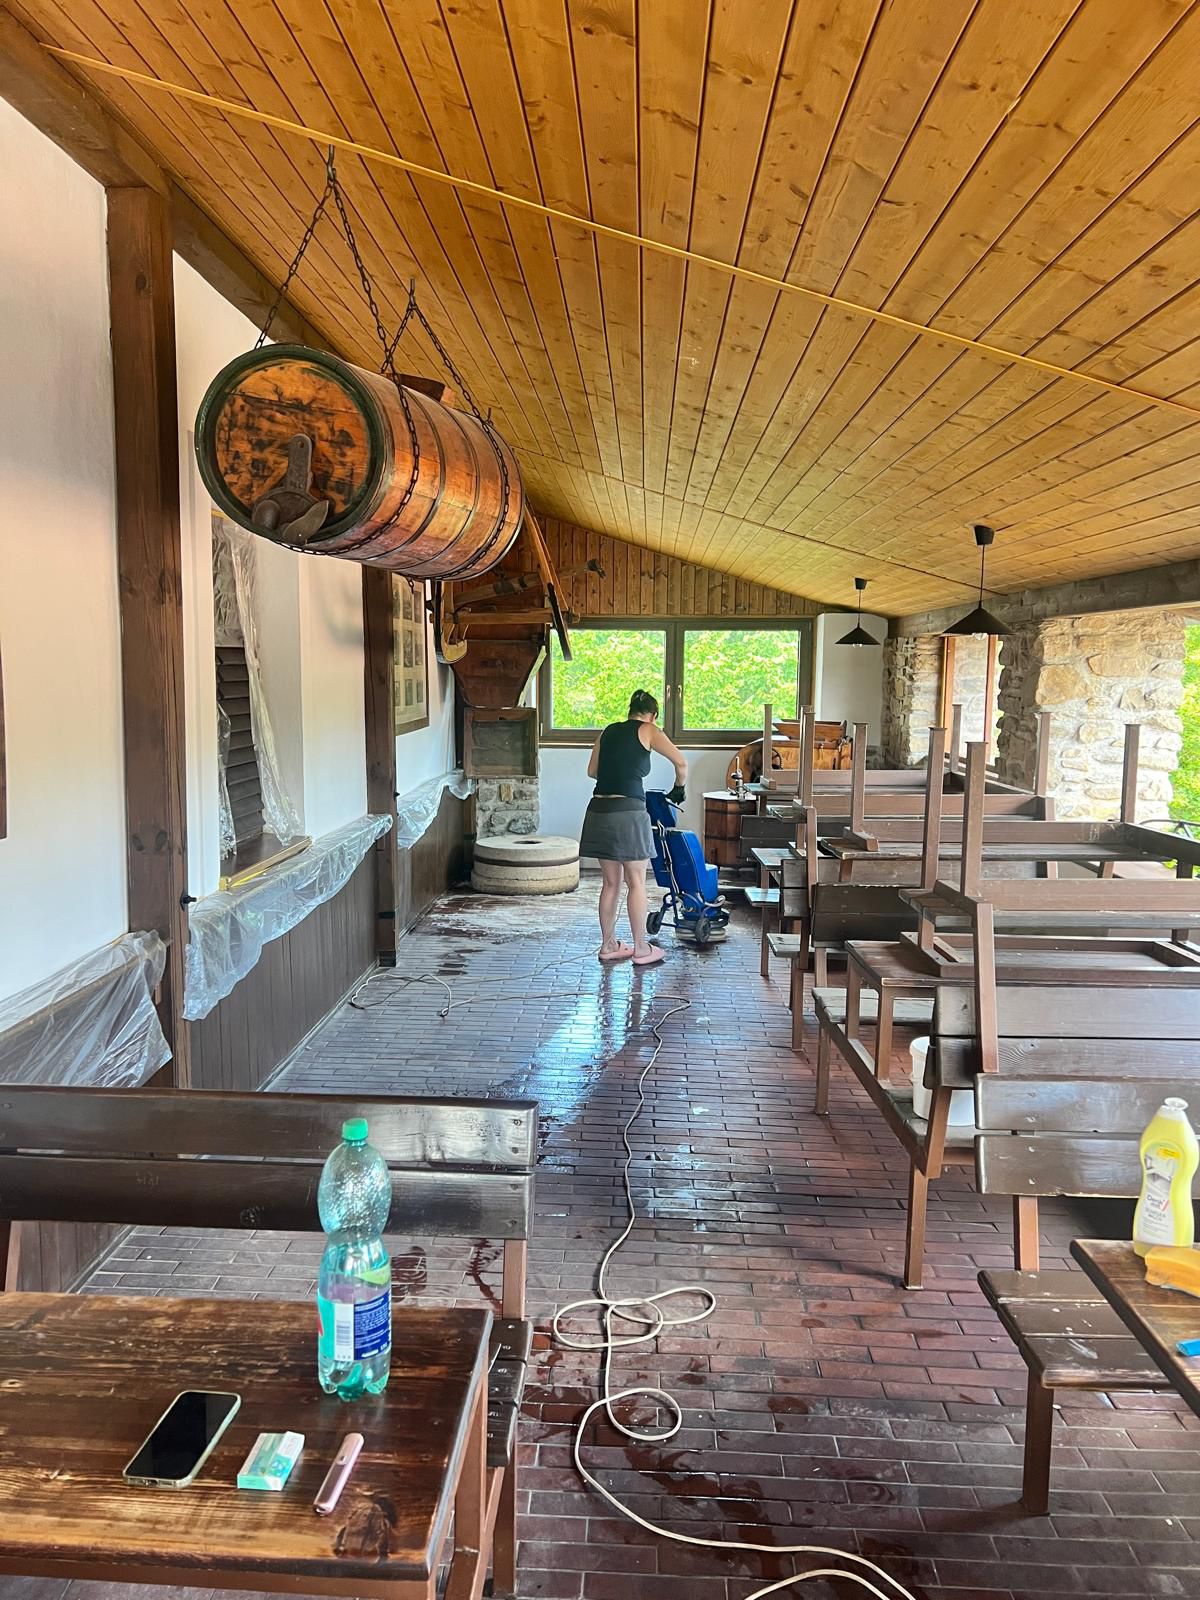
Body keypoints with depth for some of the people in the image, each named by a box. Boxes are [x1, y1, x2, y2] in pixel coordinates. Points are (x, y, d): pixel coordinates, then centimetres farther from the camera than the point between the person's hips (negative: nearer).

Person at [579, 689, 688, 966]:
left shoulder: (609, 731, 18)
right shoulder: (648, 730, 3)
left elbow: (592, 771, 23)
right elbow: (681, 762, -5)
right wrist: (679, 790, 12)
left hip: (599, 810, 6)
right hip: (627, 811, -6)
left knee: (611, 882, 15)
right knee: (636, 883, 4)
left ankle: (608, 945, 21)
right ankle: (641, 949, 11)